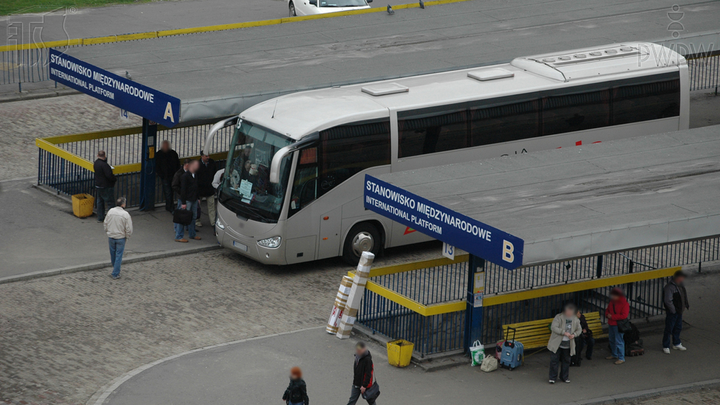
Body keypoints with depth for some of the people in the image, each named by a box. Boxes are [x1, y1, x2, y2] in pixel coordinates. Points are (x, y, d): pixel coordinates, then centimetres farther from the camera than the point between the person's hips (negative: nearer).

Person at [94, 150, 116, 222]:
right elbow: (109, 175, -28)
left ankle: (100, 218, 25)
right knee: (110, 202, -1)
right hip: (106, 186, -9)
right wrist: (115, 179, -7)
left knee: (100, 202, 18)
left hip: (98, 186, 9)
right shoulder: (104, 165, -24)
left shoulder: (96, 163, 2)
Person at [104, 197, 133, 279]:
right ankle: (115, 274, 11)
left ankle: (115, 269, 41)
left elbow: (106, 223, 3)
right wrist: (127, 237, 2)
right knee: (118, 255, 7)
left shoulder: (111, 211, -7)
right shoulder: (125, 214, -19)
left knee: (113, 253, 22)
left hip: (111, 236, 4)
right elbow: (129, 229, -16)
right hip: (120, 238, -4)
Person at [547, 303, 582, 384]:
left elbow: (579, 330, 12)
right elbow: (553, 327, -22)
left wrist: (574, 335, -11)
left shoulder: (575, 320, 1)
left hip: (568, 345, 4)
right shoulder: (559, 317, -13)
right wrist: (564, 332, -28)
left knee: (566, 361, 12)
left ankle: (564, 377, 26)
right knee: (554, 360, -1)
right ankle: (553, 377, 9)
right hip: (556, 344, -4)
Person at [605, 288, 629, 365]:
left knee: (619, 341, -9)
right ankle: (614, 355, 36)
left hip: (618, 325, -8)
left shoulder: (624, 304, -16)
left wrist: (612, 317, -20)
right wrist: (607, 315, -4)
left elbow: (624, 316, -22)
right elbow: (607, 310, 22)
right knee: (612, 340, 19)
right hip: (611, 324, 9)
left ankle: (621, 358, -5)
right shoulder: (612, 302, 9)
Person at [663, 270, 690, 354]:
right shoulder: (670, 287, -23)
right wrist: (673, 310, -20)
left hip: (679, 311, 9)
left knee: (678, 328, 20)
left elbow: (684, 296, 21)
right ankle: (666, 346, 10)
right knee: (669, 329, 0)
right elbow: (668, 301, -25)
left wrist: (687, 305, 11)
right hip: (672, 312, -9)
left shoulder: (681, 286, 5)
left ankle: (676, 344, 36)